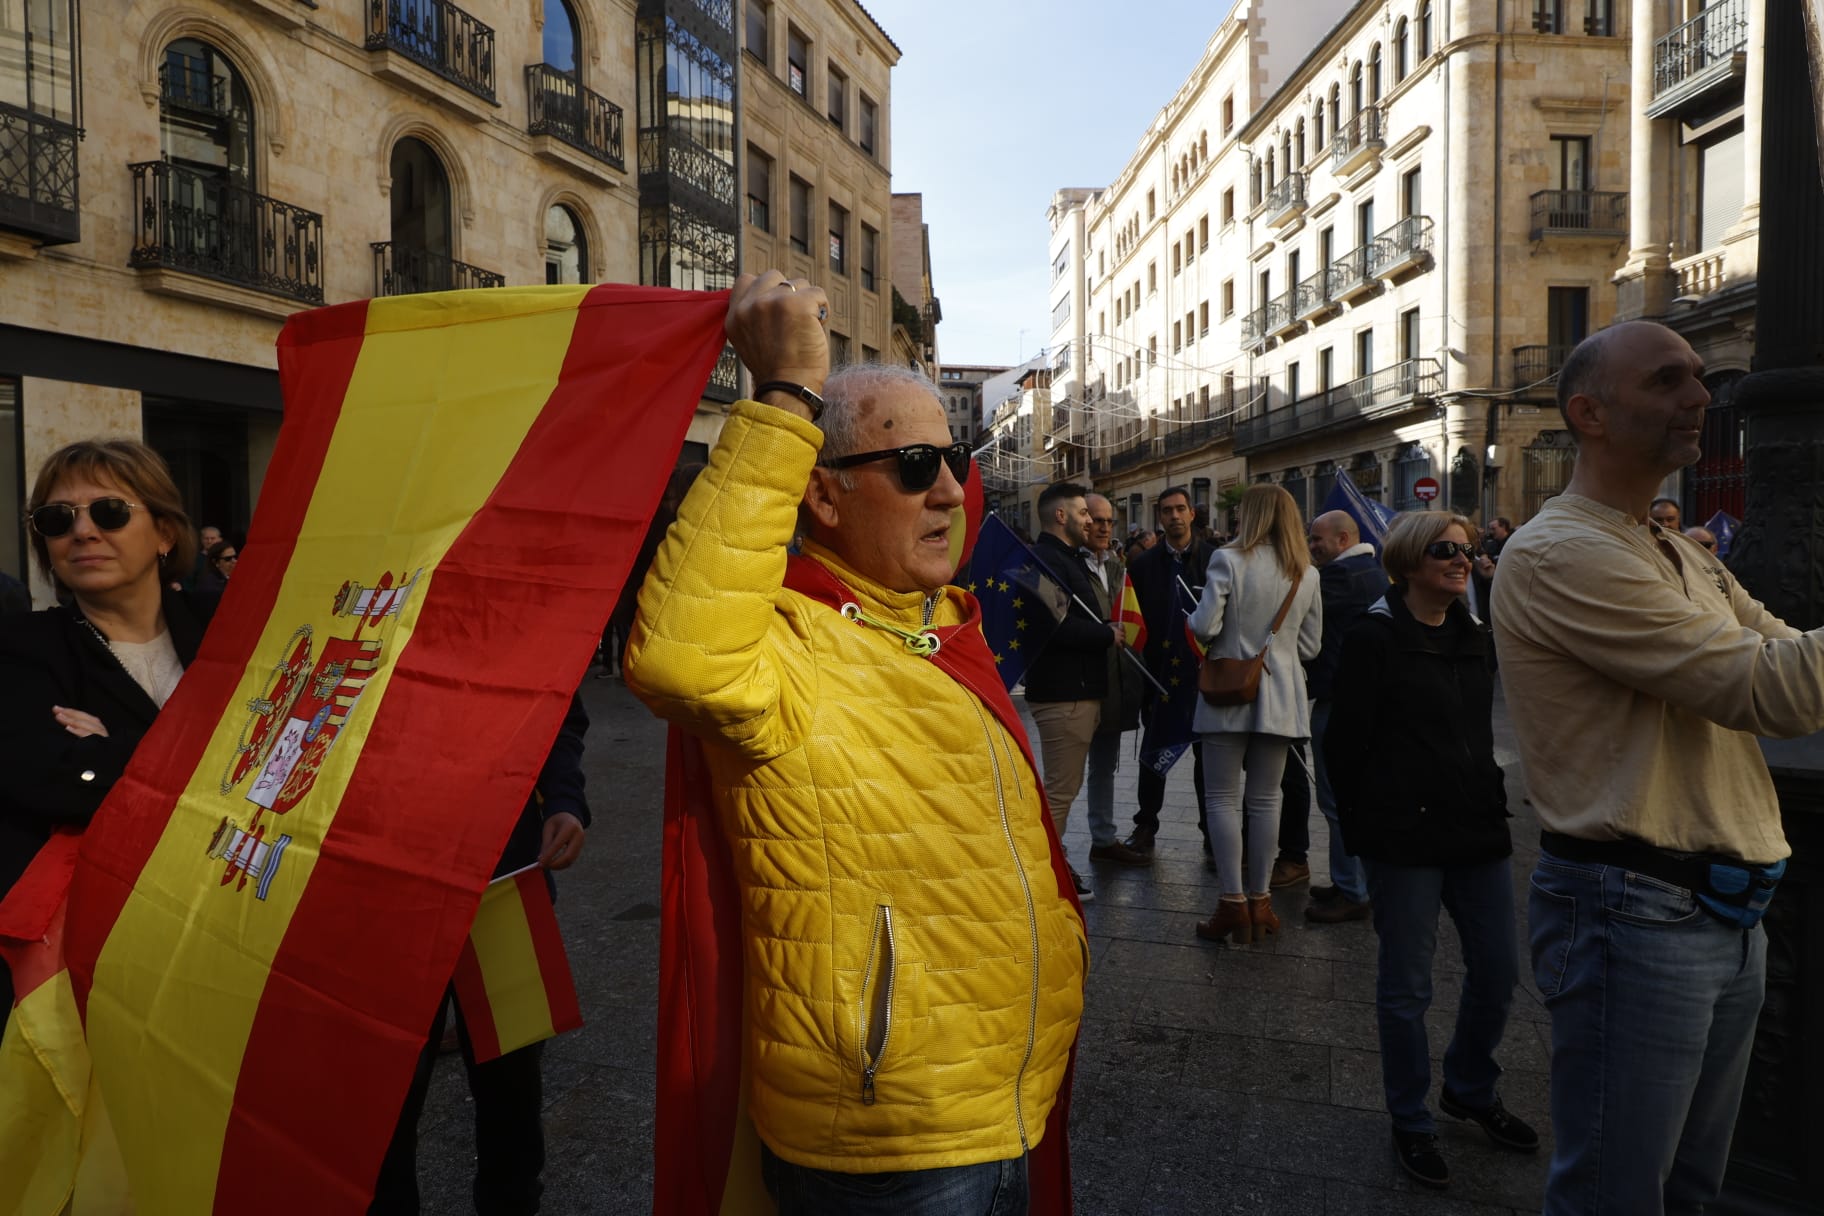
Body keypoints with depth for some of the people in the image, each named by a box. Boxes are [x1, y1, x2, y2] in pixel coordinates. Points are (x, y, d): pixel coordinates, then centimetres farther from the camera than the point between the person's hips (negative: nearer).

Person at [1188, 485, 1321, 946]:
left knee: (1224, 799, 3)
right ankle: (1259, 900, 17)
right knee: (1265, 800, 11)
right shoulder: (1307, 575, 5)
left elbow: (1204, 627, -16)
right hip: (1280, 699, 4)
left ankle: (1233, 904, 3)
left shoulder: (1229, 560, -10)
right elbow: (1310, 647, 9)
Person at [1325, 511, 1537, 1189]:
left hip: (1478, 830, 7)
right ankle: (1410, 1122, 23)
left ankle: (1470, 1090, 38)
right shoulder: (1375, 638, -10)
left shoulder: (1472, 637, 12)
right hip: (1406, 840, -7)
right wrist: (1370, 822, -5)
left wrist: (1490, 802, 14)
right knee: (1407, 986, 4)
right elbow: (1345, 743, -10)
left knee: (1498, 969, 13)